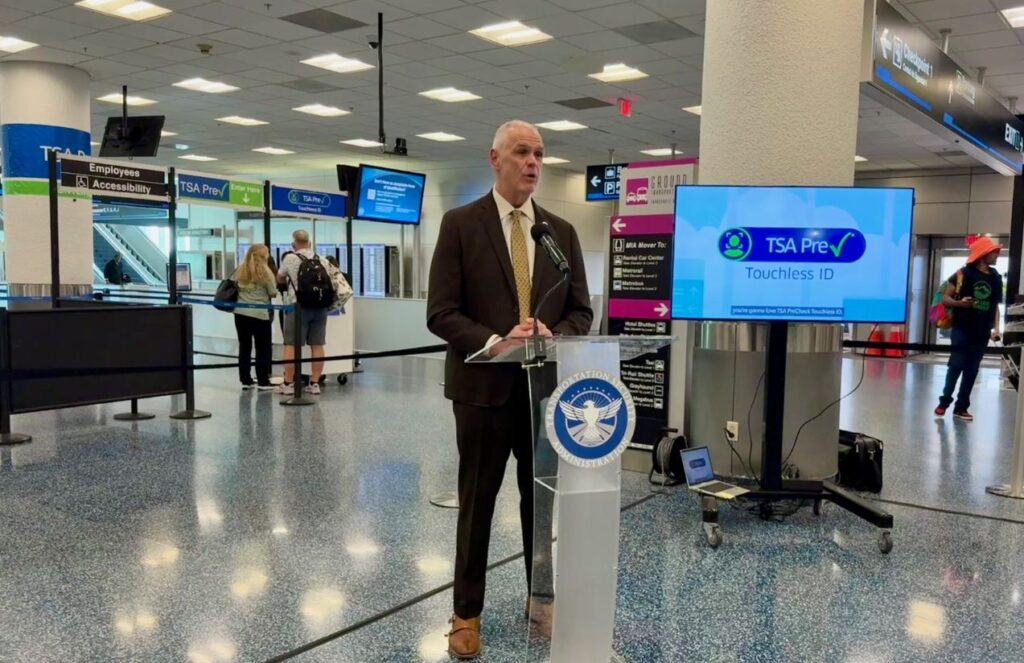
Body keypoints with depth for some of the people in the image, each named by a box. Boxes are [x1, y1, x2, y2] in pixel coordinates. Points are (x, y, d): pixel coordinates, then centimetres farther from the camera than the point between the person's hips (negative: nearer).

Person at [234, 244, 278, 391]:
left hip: (241, 313, 5)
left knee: (244, 347, 10)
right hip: (259, 314, -4)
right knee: (262, 348, 3)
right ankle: (263, 382, 4)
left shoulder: (240, 271, 7)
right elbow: (273, 293, -2)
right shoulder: (265, 272, -6)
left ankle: (245, 381, 13)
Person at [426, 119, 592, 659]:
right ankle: (467, 612, 23)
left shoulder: (562, 231, 8)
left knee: (544, 498, 13)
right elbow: (441, 313, -8)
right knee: (477, 501, 8)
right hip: (484, 383, -3)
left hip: (547, 384, 3)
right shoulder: (460, 224, -3)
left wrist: (552, 338, -13)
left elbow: (581, 311, 7)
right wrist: (494, 342, -21)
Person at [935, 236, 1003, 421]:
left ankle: (961, 407, 13)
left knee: (971, 371, 6)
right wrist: (961, 303, -24)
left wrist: (995, 327, 4)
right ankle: (944, 402, 8)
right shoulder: (964, 273, -7)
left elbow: (995, 305, 14)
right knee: (956, 366, -6)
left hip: (982, 333, 5)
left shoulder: (996, 277, 8)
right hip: (962, 329, -5)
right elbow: (945, 298, -5)